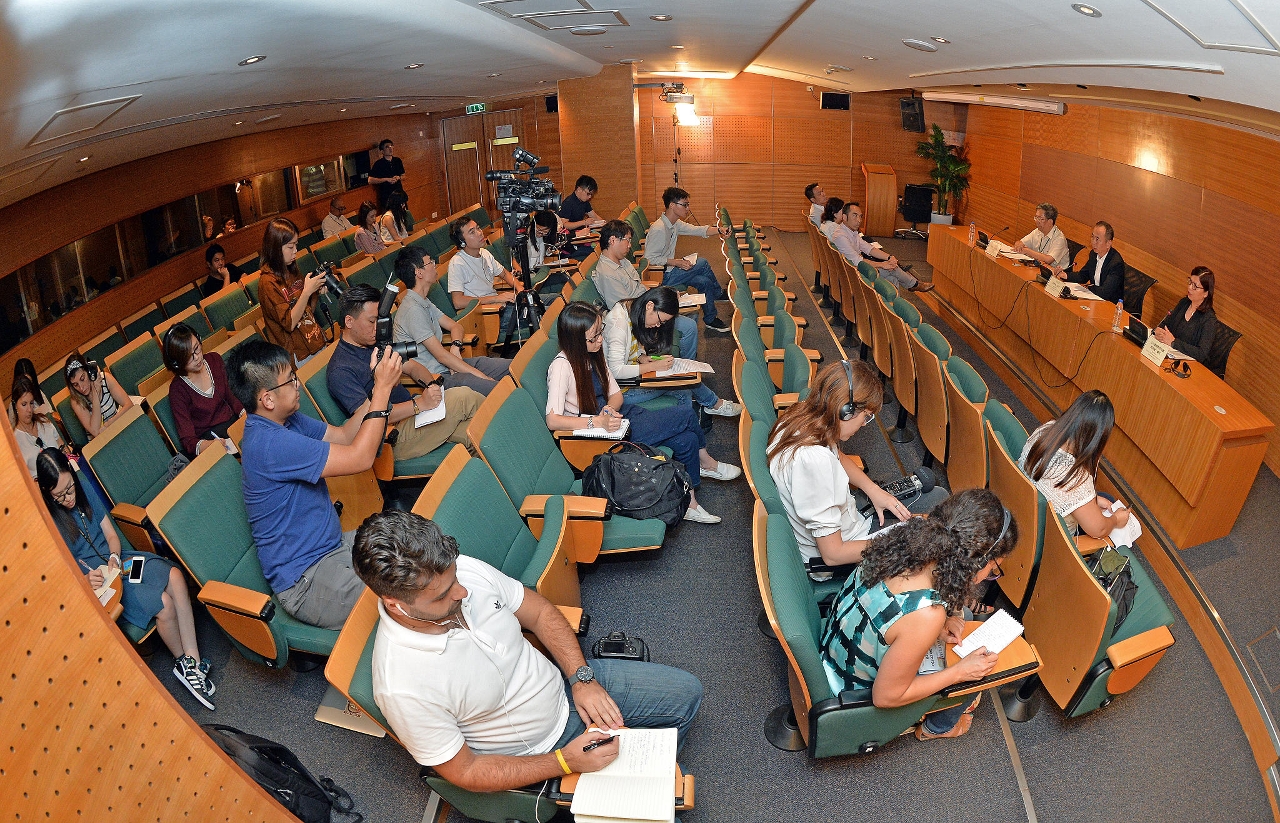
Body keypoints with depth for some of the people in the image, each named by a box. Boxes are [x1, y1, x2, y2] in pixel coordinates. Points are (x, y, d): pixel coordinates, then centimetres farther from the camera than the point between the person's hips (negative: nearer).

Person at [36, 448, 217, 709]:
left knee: (175, 577, -25)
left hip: (118, 560, 5)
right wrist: (86, 579, -27)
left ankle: (193, 660, -25)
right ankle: (183, 662, -3)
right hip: (97, 582, -5)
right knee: (164, 603, -27)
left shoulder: (85, 497, 6)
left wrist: (115, 556, -9)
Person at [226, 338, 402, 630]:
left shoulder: (287, 420, 3)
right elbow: (359, 458, -27)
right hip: (305, 581, -10)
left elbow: (343, 436, 10)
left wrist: (378, 389, -4)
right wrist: (382, 389, -23)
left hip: (334, 545, 10)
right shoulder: (268, 443, -28)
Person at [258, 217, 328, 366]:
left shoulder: (292, 271, 6)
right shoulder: (268, 282, -15)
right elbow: (289, 323, -20)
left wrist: (317, 292, -5)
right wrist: (307, 291, -22)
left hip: (317, 342, 7)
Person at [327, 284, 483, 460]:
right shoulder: (340, 371, -15)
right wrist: (419, 404, -29)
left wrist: (432, 383, -4)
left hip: (410, 412, 8)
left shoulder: (377, 345, 13)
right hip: (394, 437, -8)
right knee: (465, 397, -16)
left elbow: (411, 366, 18)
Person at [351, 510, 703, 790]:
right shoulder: (401, 687, -33)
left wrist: (582, 679, -13)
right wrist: (565, 763, -22)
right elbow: (463, 771, -20)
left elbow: (541, 613, -3)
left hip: (564, 685, 5)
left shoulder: (464, 570, -20)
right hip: (538, 752, -5)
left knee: (686, 692, 7)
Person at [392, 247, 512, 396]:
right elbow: (441, 355, -19)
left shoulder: (424, 303, 14)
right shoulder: (412, 310, -17)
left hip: (447, 365, 10)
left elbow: (455, 326, 21)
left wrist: (455, 347, -4)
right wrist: (482, 376, -17)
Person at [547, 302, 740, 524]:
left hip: (617, 414, 8)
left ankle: (689, 504, 10)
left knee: (687, 439, -10)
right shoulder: (561, 366, -22)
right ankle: (707, 463, 16)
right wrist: (599, 421, -37)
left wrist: (610, 409, -17)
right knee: (686, 414, -12)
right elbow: (552, 421, -28)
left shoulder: (593, 354, 2)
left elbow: (616, 395, 7)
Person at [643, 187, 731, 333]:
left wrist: (719, 230, -11)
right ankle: (719, 293, 10)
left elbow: (697, 230, 5)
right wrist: (676, 262, -27)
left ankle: (710, 320, 15)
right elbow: (649, 259, -25)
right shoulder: (658, 230, -24)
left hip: (670, 271, 9)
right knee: (702, 264, -13)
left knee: (705, 282, -3)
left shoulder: (675, 224, 6)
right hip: (661, 277, -9)